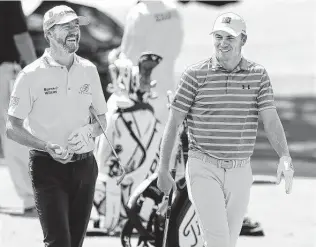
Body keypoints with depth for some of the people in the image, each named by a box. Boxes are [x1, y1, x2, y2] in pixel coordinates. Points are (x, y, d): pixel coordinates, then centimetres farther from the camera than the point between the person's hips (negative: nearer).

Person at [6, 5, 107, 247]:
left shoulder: (89, 70, 7)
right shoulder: (32, 75, -7)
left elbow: (102, 119, 17)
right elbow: (12, 128, -5)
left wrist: (88, 131, -7)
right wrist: (48, 147, -20)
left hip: (85, 166, 5)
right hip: (48, 167, -5)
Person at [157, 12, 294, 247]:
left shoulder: (259, 75, 3)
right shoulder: (195, 74, -3)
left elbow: (271, 119, -7)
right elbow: (173, 122, 1)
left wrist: (285, 157, -24)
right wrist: (163, 169, 0)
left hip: (240, 172, 3)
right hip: (204, 169, -3)